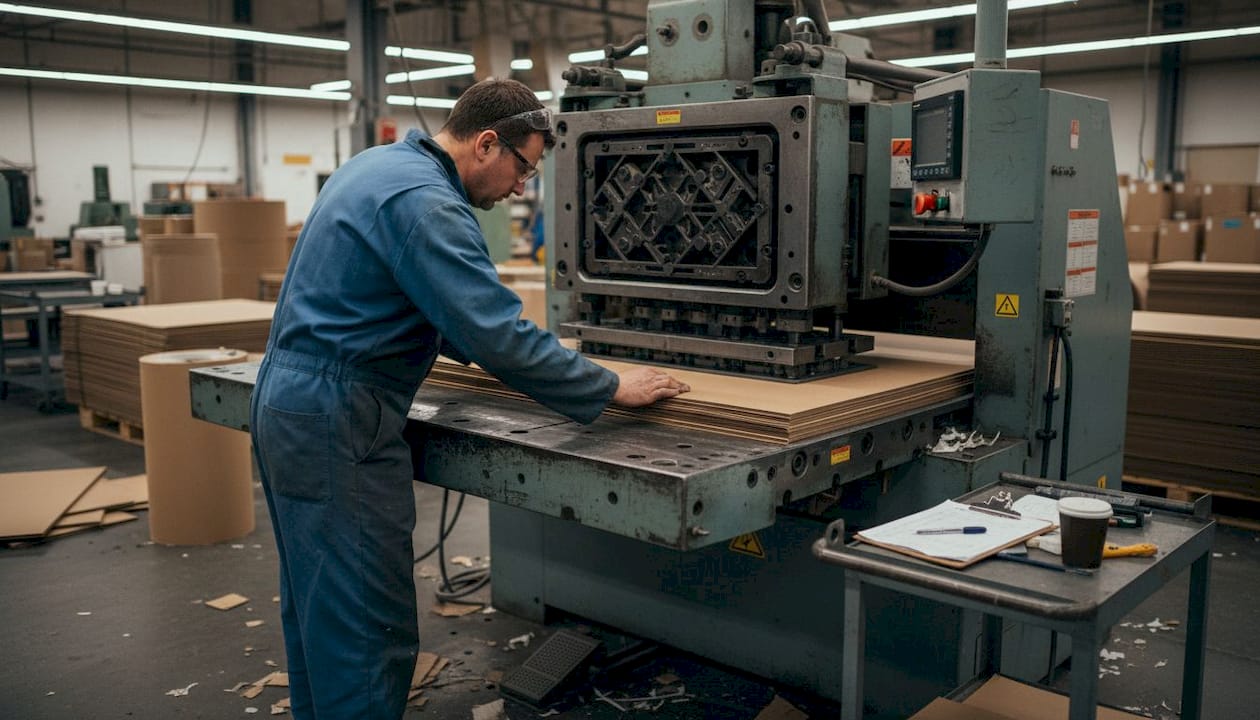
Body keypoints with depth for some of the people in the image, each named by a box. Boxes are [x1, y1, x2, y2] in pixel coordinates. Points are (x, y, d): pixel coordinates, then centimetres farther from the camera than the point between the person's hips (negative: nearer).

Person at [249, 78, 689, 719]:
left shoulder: (380, 163, 13)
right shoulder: (423, 200, -19)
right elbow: (498, 334, -23)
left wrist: (484, 347, 28)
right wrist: (612, 389, -14)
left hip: (287, 403, 11)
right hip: (334, 424, -11)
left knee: (317, 611, 20)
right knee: (371, 633, -4)